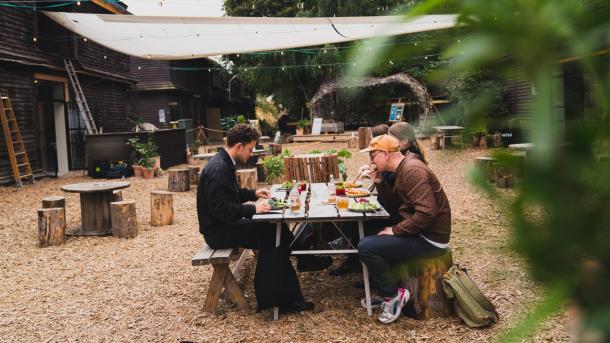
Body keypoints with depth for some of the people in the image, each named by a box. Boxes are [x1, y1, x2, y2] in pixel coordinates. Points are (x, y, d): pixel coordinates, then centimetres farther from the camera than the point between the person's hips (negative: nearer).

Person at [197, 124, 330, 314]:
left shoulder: (225, 163, 9)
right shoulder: (218, 170, -22)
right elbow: (220, 208, -28)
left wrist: (253, 193, 10)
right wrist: (252, 208, -24)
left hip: (226, 223, 10)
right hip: (218, 231, -10)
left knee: (276, 230, -2)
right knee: (271, 238, -16)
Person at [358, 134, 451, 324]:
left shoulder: (413, 171, -21)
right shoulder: (403, 169, 10)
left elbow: (427, 213, -29)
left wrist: (394, 230, -20)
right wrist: (380, 183, 1)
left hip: (430, 239, -10)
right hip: (418, 231, 10)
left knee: (366, 246, -18)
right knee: (368, 232, 16)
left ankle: (393, 294, 1)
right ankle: (384, 292, 20)